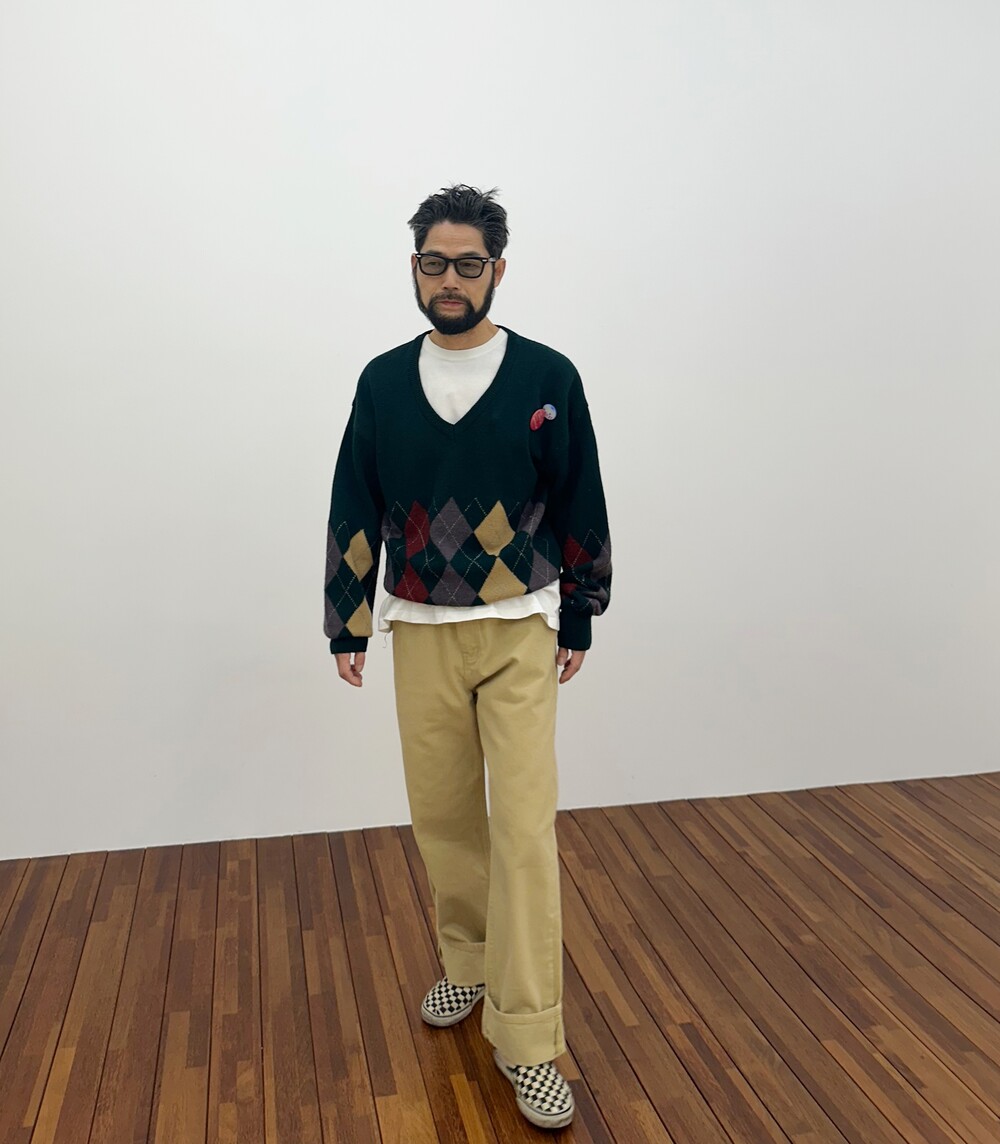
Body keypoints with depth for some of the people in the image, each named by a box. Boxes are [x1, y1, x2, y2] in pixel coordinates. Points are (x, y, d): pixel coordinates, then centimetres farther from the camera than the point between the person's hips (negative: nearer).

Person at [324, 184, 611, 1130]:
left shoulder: (548, 377, -4)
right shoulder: (384, 382, 2)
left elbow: (581, 509, 1)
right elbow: (354, 511, 5)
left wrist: (578, 620, 4)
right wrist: (346, 626, 4)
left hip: (520, 633, -2)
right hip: (421, 633, 3)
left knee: (524, 829, -5)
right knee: (443, 818, 12)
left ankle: (527, 1042, 7)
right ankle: (468, 965, 37)